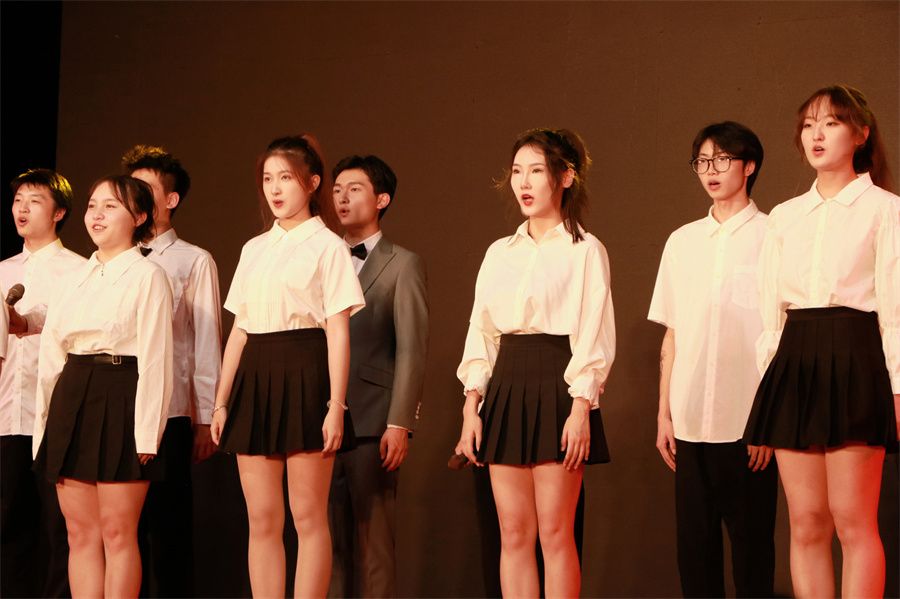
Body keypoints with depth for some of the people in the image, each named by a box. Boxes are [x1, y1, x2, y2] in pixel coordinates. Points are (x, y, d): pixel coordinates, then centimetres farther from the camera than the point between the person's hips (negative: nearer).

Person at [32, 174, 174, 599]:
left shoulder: (148, 276, -3)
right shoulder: (74, 278, 16)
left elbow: (155, 359, -9)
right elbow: (50, 355, 15)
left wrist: (146, 433, -15)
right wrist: (44, 426, 9)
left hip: (121, 401, -6)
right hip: (73, 400, 6)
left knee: (117, 531, -3)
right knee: (80, 533, 7)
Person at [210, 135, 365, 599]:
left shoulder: (327, 246, 0)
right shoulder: (254, 249, 16)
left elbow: (338, 331, -6)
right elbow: (239, 331, 16)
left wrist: (336, 404, -14)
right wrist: (221, 401, 11)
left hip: (303, 375, -6)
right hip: (255, 379, 6)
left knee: (308, 516, -3)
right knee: (261, 520, 5)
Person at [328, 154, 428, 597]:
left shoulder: (402, 265, 3)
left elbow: (411, 350, -4)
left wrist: (400, 424, -12)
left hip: (372, 423, -4)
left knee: (372, 537, -2)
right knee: (328, 534, 5)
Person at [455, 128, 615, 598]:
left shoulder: (584, 250, -1)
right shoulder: (499, 253, 15)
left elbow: (593, 336, -7)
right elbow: (480, 332, 13)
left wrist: (580, 409, -15)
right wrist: (471, 407, 5)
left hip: (557, 385, -5)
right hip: (506, 387, 5)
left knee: (555, 533, -4)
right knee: (513, 534, 4)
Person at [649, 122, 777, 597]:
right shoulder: (682, 241, 14)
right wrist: (664, 414, 10)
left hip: (748, 422, -4)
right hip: (690, 420, 4)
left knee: (751, 541, -1)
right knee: (694, 541, 6)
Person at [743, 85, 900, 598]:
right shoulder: (784, 217, 15)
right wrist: (767, 386, 8)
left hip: (854, 360, -5)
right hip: (795, 363, 5)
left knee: (852, 520, -7)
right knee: (806, 524, 4)